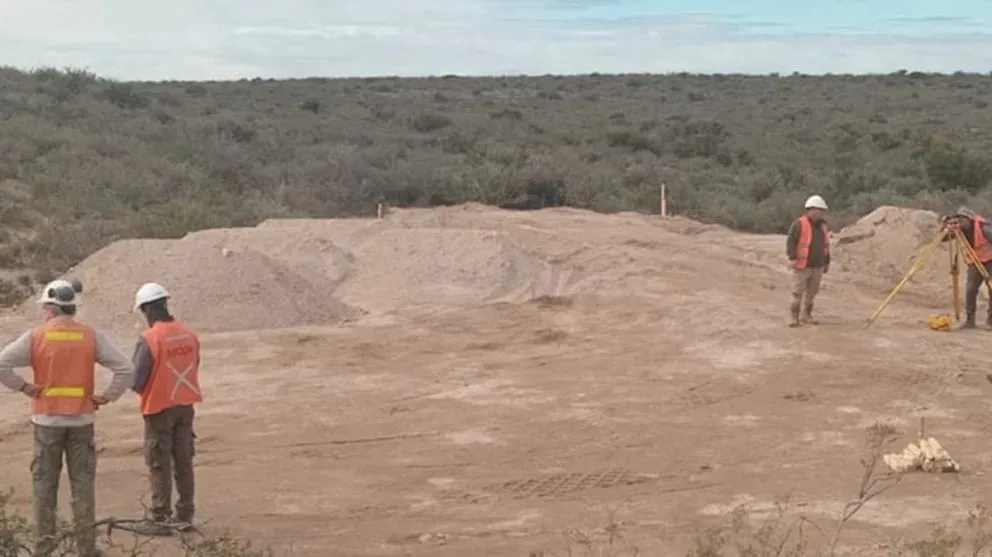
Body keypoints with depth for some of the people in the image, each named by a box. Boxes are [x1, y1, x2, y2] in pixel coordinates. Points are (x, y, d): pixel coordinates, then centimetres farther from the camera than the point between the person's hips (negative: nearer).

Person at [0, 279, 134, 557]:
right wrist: (106, 397, 0)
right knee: (82, 483, 7)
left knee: (45, 483, 10)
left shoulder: (35, 337, -6)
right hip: (81, 420, 1)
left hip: (47, 420, -1)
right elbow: (125, 368, -7)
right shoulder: (91, 337, -3)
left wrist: (22, 386, -3)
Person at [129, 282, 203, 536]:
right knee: (183, 462, 14)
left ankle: (161, 519, 7)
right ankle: (185, 516, 20)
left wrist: (141, 389, 5)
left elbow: (136, 380, -16)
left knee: (159, 465, 4)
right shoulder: (189, 334, 0)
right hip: (186, 405, 6)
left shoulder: (149, 339, -19)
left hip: (160, 407, -6)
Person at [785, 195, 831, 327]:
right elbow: (790, 241, -12)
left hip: (817, 266, 6)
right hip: (802, 266, -6)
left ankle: (807, 315, 20)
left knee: (812, 292, 10)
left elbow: (826, 245, 20)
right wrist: (792, 258, -21)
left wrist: (827, 262, 21)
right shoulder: (799, 224, -8)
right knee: (798, 292, -4)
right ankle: (794, 317, 0)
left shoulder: (823, 225, 13)